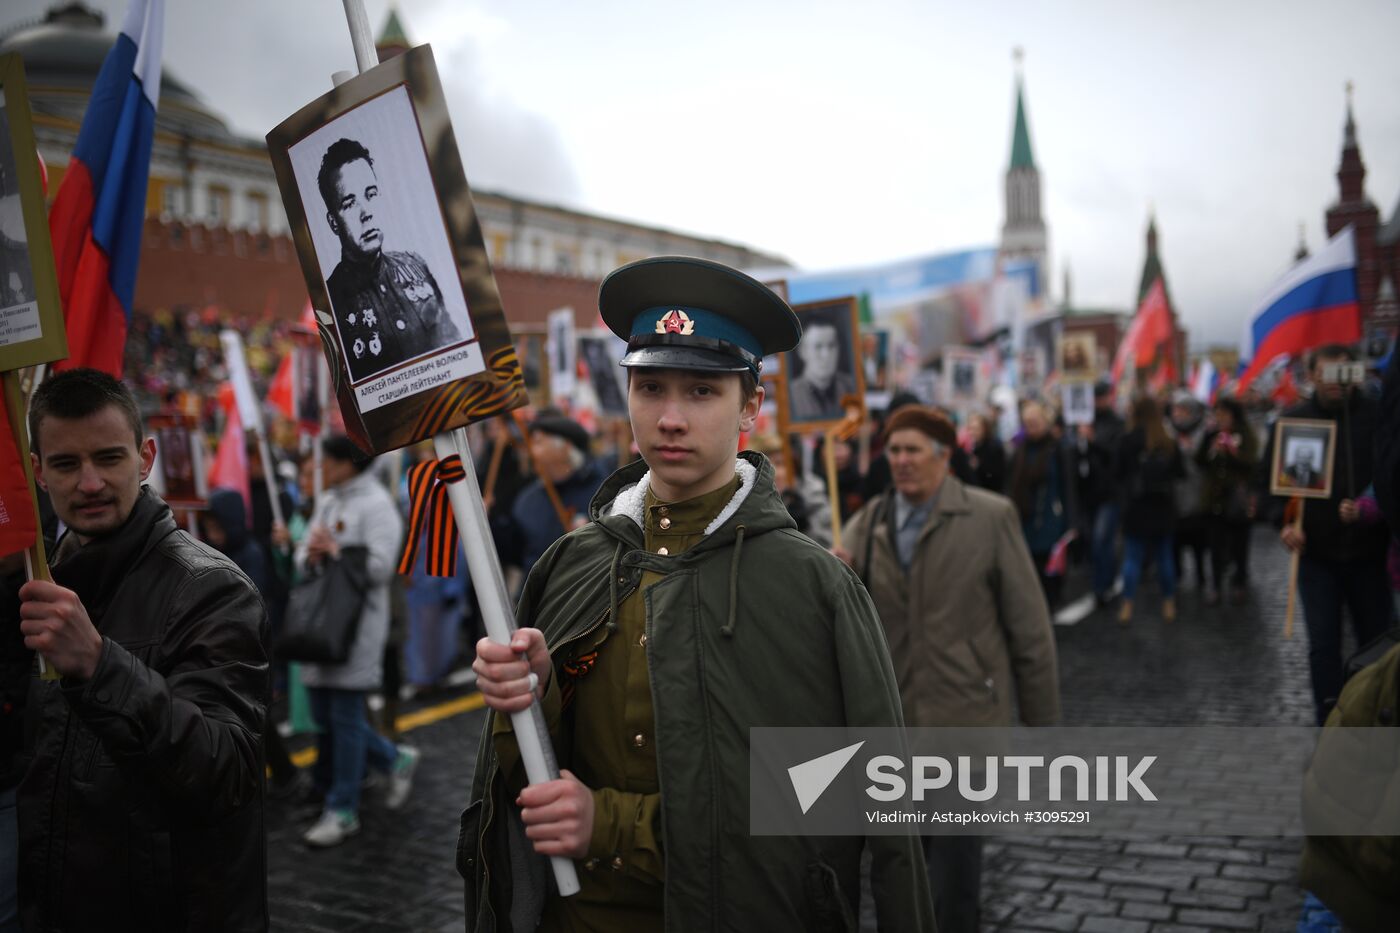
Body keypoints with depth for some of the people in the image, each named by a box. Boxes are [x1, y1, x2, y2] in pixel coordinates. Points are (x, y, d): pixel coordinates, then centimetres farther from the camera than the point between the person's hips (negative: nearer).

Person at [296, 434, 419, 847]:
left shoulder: (375, 504, -11)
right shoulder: (327, 501, 16)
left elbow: (380, 566, -20)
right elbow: (302, 554, 15)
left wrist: (334, 551, -14)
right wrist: (310, 554, -7)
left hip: (357, 623, -9)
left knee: (345, 717, -2)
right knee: (325, 715, 12)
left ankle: (342, 812, 10)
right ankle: (395, 759, 30)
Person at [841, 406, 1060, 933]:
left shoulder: (990, 518, -6)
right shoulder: (867, 525, 5)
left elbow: (1029, 627, -3)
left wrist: (1041, 721, -2)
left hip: (964, 721, -4)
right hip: (892, 724, 5)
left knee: (951, 864, -3)